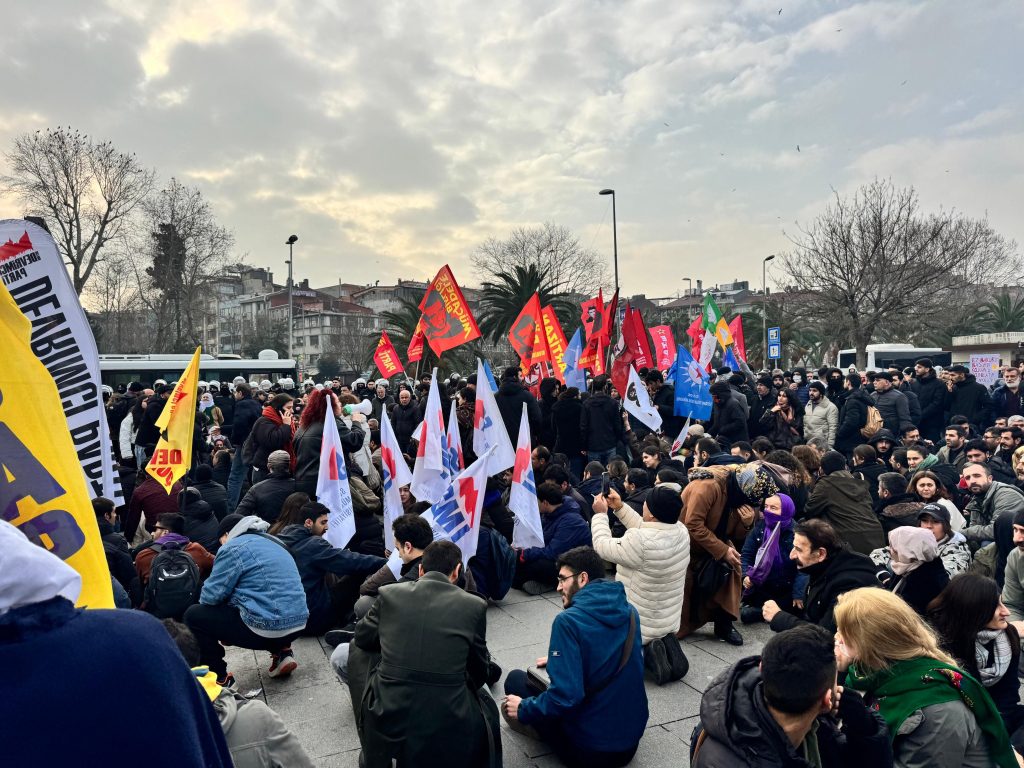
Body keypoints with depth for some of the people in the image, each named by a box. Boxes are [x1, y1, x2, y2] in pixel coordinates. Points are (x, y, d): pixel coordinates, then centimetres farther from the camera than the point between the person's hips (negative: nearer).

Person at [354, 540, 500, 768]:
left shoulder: (389, 594, 1)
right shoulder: (475, 605, -2)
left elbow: (361, 638, 19)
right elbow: (479, 671, 11)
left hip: (388, 721, 1)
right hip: (447, 725, 0)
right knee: (486, 704, 31)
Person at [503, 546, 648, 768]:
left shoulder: (568, 620, -21)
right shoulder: (629, 612, 1)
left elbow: (566, 697, -25)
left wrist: (523, 710, -8)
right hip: (631, 743, 7)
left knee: (516, 678, 8)